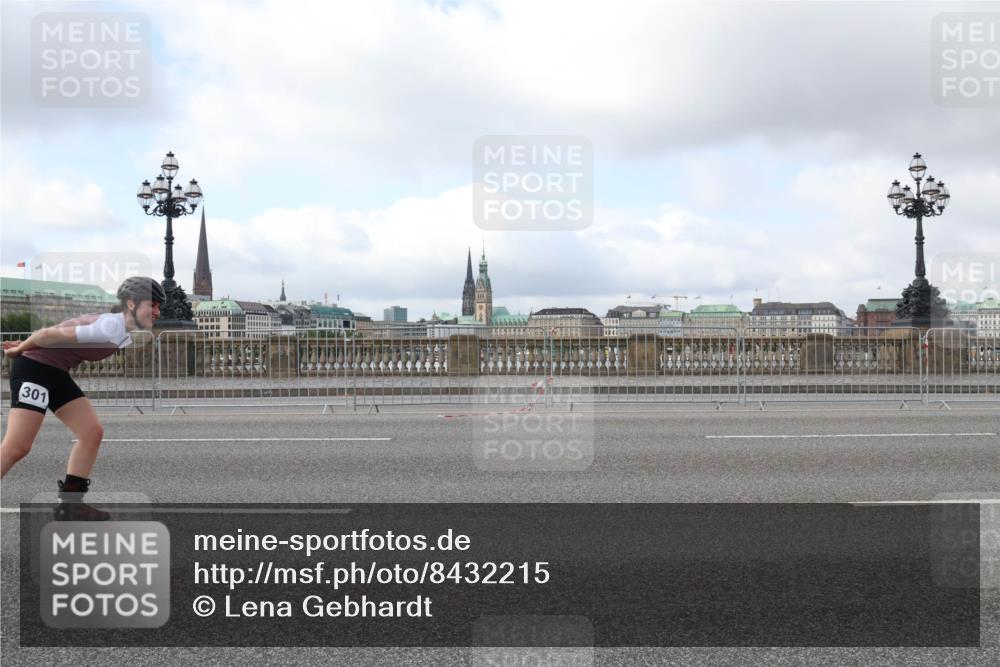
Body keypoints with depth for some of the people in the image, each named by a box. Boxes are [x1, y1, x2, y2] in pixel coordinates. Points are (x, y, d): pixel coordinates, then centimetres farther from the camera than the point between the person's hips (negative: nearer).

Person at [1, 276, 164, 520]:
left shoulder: (122, 332, 5)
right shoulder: (110, 328, -26)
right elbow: (50, 333, -20)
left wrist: (26, 345, 15)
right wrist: (20, 350, -4)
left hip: (56, 372, 10)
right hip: (33, 366, -10)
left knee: (92, 433, 3)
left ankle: (69, 504, 10)